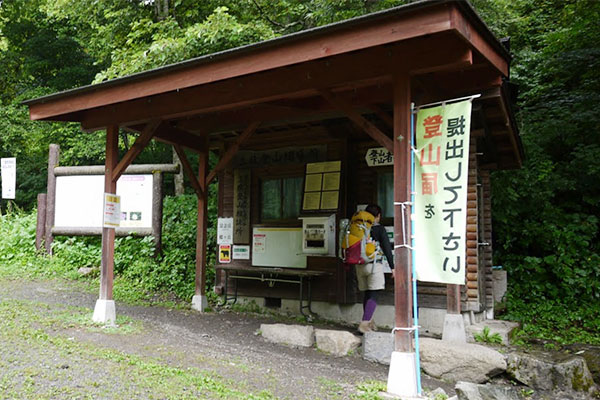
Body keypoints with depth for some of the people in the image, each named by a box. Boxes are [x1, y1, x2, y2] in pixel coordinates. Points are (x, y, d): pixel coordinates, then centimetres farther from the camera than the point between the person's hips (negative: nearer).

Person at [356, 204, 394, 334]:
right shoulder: (379, 229, -6)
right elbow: (387, 248, -7)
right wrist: (392, 267, -2)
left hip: (360, 265, 5)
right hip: (374, 264, -5)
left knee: (367, 294, 16)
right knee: (373, 295, -3)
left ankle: (369, 322, 25)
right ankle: (364, 324, -14)